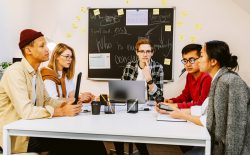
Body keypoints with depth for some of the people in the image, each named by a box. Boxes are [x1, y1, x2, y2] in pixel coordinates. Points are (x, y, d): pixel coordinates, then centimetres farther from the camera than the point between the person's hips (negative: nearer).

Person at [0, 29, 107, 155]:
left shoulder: (36, 72, 12)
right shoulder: (15, 72, -18)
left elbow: (46, 101, 13)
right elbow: (26, 111, -27)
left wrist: (66, 104, -6)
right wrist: (61, 111, -22)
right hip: (16, 136, -7)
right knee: (68, 141, -16)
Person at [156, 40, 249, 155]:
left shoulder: (226, 81, -21)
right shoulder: (220, 79, 6)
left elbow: (212, 123, -19)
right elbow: (203, 109, 9)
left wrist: (183, 115, -6)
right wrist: (171, 110, 8)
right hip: (221, 142, 7)